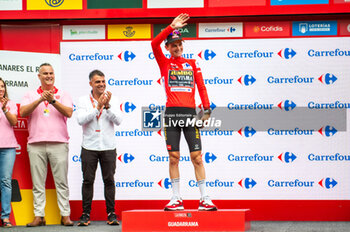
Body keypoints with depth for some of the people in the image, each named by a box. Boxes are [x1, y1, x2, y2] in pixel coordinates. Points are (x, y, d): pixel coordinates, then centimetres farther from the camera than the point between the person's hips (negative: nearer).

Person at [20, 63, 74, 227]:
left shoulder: (63, 95, 12)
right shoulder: (30, 96, 14)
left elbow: (69, 113, -4)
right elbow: (23, 112, -3)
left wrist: (53, 101, -15)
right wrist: (40, 100, -14)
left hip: (58, 144, -1)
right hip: (36, 144, 1)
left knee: (61, 182, -2)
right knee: (38, 183, 1)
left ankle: (65, 215, 2)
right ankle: (39, 216, 5)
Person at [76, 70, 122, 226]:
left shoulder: (113, 100, 5)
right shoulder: (83, 101, 3)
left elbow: (118, 120, -5)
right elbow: (80, 120, -12)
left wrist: (107, 106, -17)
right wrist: (98, 107, -17)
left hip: (108, 147, 1)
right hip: (89, 147, -1)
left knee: (109, 180, 2)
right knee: (88, 180, 1)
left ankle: (111, 214, 8)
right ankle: (86, 214, 8)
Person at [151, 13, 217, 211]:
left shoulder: (192, 64, 15)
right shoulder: (164, 63, 11)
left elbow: (201, 87, 9)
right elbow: (154, 44, -5)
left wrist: (207, 109, -2)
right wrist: (172, 27, -11)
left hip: (190, 112, 1)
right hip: (172, 113, -1)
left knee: (197, 157, -1)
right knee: (174, 157, 1)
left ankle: (204, 199, 1)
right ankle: (177, 199, 7)